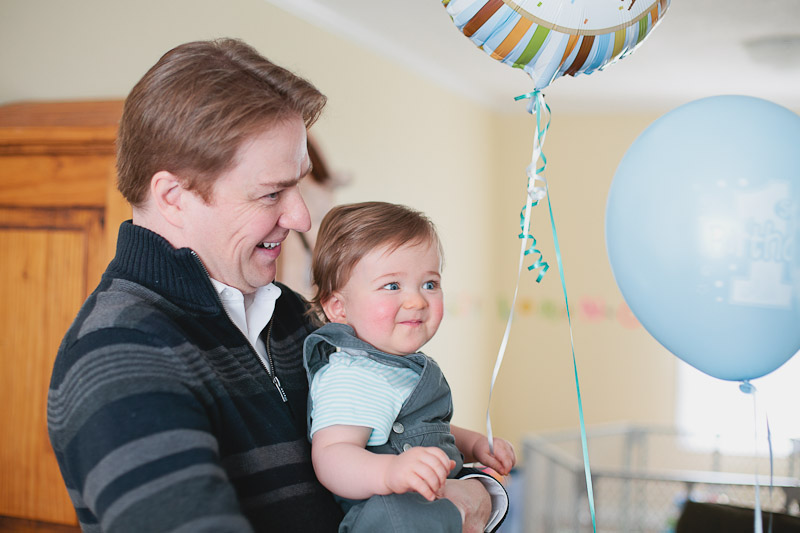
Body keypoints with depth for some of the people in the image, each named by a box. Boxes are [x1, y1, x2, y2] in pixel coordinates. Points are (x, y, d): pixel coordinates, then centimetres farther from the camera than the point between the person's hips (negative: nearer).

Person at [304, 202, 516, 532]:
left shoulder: (409, 366, 17)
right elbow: (330, 456, -32)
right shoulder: (351, 378, -18)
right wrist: (391, 471, -50)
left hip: (437, 499, 11)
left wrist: (476, 445, 17)